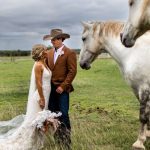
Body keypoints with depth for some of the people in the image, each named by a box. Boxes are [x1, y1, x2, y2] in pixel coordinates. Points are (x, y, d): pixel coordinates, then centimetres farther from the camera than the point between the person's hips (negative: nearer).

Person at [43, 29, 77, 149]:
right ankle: (56, 137, 24)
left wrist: (63, 86, -15)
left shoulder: (69, 53, -8)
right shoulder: (49, 53, 11)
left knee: (63, 114, -2)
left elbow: (72, 72, -12)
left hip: (62, 89, -6)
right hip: (51, 88, 6)